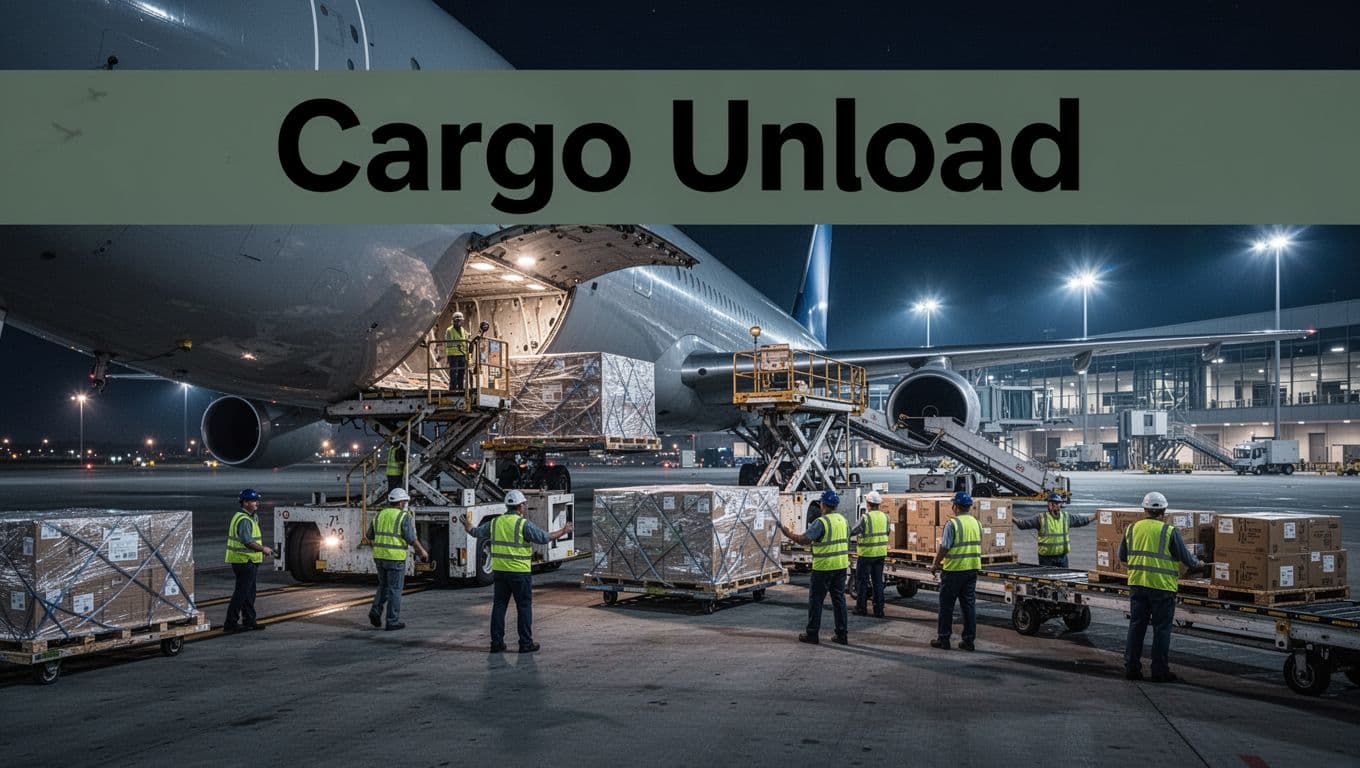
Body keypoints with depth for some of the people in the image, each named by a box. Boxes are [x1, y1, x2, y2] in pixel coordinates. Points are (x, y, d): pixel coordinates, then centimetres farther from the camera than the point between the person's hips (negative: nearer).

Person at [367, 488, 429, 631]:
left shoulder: (380, 515, 9)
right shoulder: (405, 517, -10)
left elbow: (370, 535, 14)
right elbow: (411, 538, -14)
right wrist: (422, 551, 0)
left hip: (379, 556, 6)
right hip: (395, 557, -6)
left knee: (384, 585, 22)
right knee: (395, 589, 3)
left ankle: (376, 611, 5)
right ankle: (392, 622, 6)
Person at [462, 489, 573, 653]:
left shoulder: (495, 522, 4)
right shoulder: (523, 524, -13)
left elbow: (476, 532, 18)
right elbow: (544, 537, -12)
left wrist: (467, 526, 39)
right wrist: (562, 532, 3)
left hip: (499, 571, 5)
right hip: (519, 572, -5)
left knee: (499, 605, 12)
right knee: (524, 607, 4)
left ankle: (496, 642, 14)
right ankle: (526, 643, 7)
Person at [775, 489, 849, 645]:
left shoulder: (821, 522, -16)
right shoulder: (843, 520, 8)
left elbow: (803, 540, -20)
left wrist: (784, 529, -14)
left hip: (823, 567, -7)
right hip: (841, 566, 7)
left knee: (815, 600, 3)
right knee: (839, 599, 12)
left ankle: (812, 634, 8)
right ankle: (842, 634, 13)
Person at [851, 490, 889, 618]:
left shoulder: (866, 517, -17)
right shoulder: (885, 516, 1)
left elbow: (854, 532, -10)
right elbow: (887, 532, 13)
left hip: (867, 553, -5)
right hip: (881, 553, 5)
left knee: (862, 581, 7)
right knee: (878, 581, 12)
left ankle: (861, 608, 11)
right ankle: (879, 610, 13)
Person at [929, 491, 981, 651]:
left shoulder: (952, 524, -14)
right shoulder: (977, 523, 8)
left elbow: (944, 548, -14)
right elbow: (978, 547, 15)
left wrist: (935, 565, 1)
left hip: (954, 570, -6)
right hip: (972, 568, 6)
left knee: (946, 605, 5)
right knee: (969, 604, 10)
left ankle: (943, 639, 10)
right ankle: (969, 640, 13)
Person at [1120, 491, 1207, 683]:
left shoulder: (1132, 529, 5)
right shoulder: (1170, 531, -9)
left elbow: (1122, 556, 13)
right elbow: (1186, 557, -3)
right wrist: (1198, 564, 18)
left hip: (1137, 584, 4)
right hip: (1162, 586, -4)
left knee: (1136, 626, 11)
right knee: (1161, 629, 5)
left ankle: (1131, 667, 13)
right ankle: (1160, 671, 9)